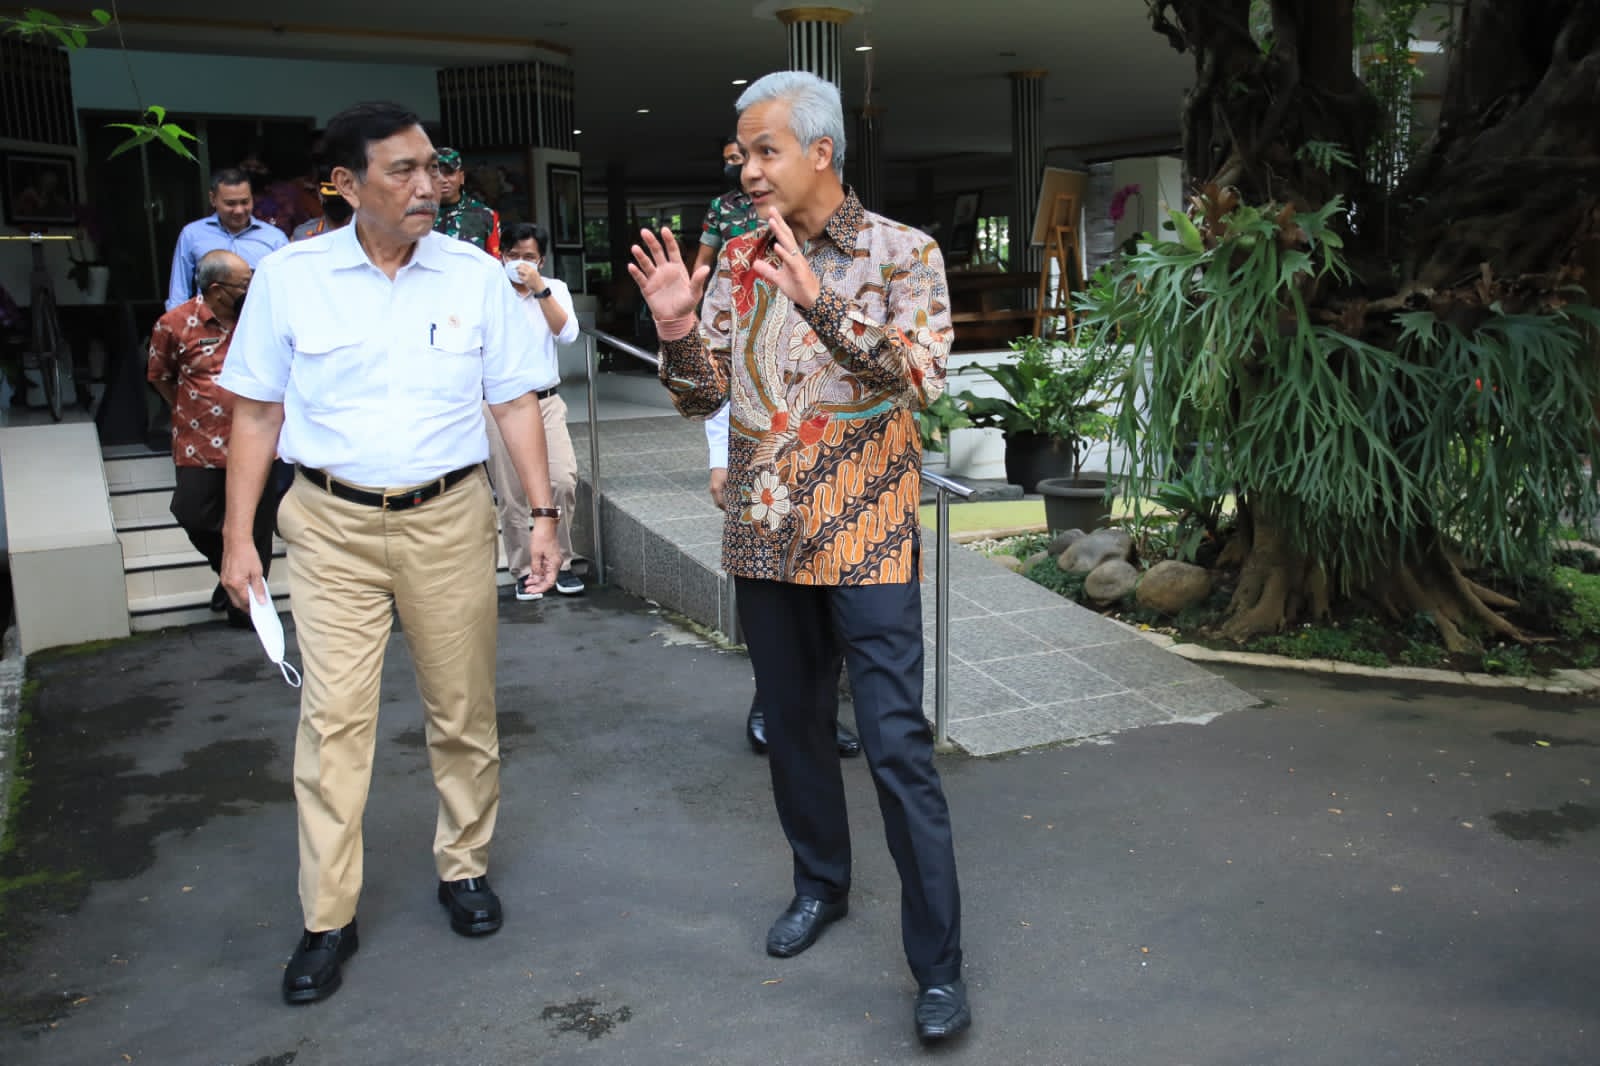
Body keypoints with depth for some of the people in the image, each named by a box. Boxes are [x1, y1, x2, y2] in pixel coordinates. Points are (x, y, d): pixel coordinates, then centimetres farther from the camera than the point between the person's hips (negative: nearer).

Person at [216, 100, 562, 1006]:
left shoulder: (477, 276, -1)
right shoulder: (290, 277, -2)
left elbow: (515, 402, 3)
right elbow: (258, 411, 3)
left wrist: (544, 511, -3)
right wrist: (239, 533, 0)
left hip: (450, 519, 1)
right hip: (332, 524, 0)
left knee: (463, 710, 10)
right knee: (334, 715, 1)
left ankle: (464, 868, 30)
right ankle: (329, 917, 14)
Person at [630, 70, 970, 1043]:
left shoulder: (903, 253, -4)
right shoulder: (738, 262, 8)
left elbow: (921, 377, -19)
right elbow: (703, 397, 8)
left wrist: (818, 299, -30)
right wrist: (677, 326, -12)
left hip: (866, 538, -5)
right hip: (767, 535, 5)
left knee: (898, 745, -5)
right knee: (793, 722, 16)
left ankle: (939, 963, 7)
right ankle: (822, 884, 37)